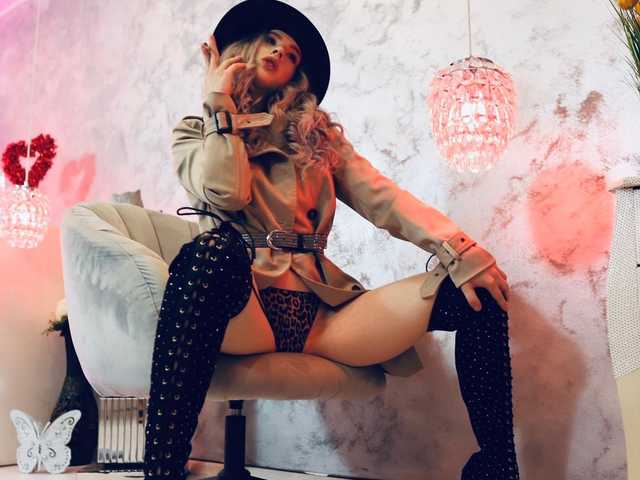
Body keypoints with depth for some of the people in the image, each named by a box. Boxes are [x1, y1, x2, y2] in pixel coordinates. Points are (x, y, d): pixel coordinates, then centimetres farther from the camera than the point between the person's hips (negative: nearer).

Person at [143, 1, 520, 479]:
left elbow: (381, 196, 5)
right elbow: (225, 195, -8)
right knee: (213, 249, -39)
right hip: (240, 306, -3)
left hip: (319, 310, 3)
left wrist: (459, 251, -8)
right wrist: (220, 105, 2)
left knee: (477, 292, -11)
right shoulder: (195, 132, 15)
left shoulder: (316, 132, 20)